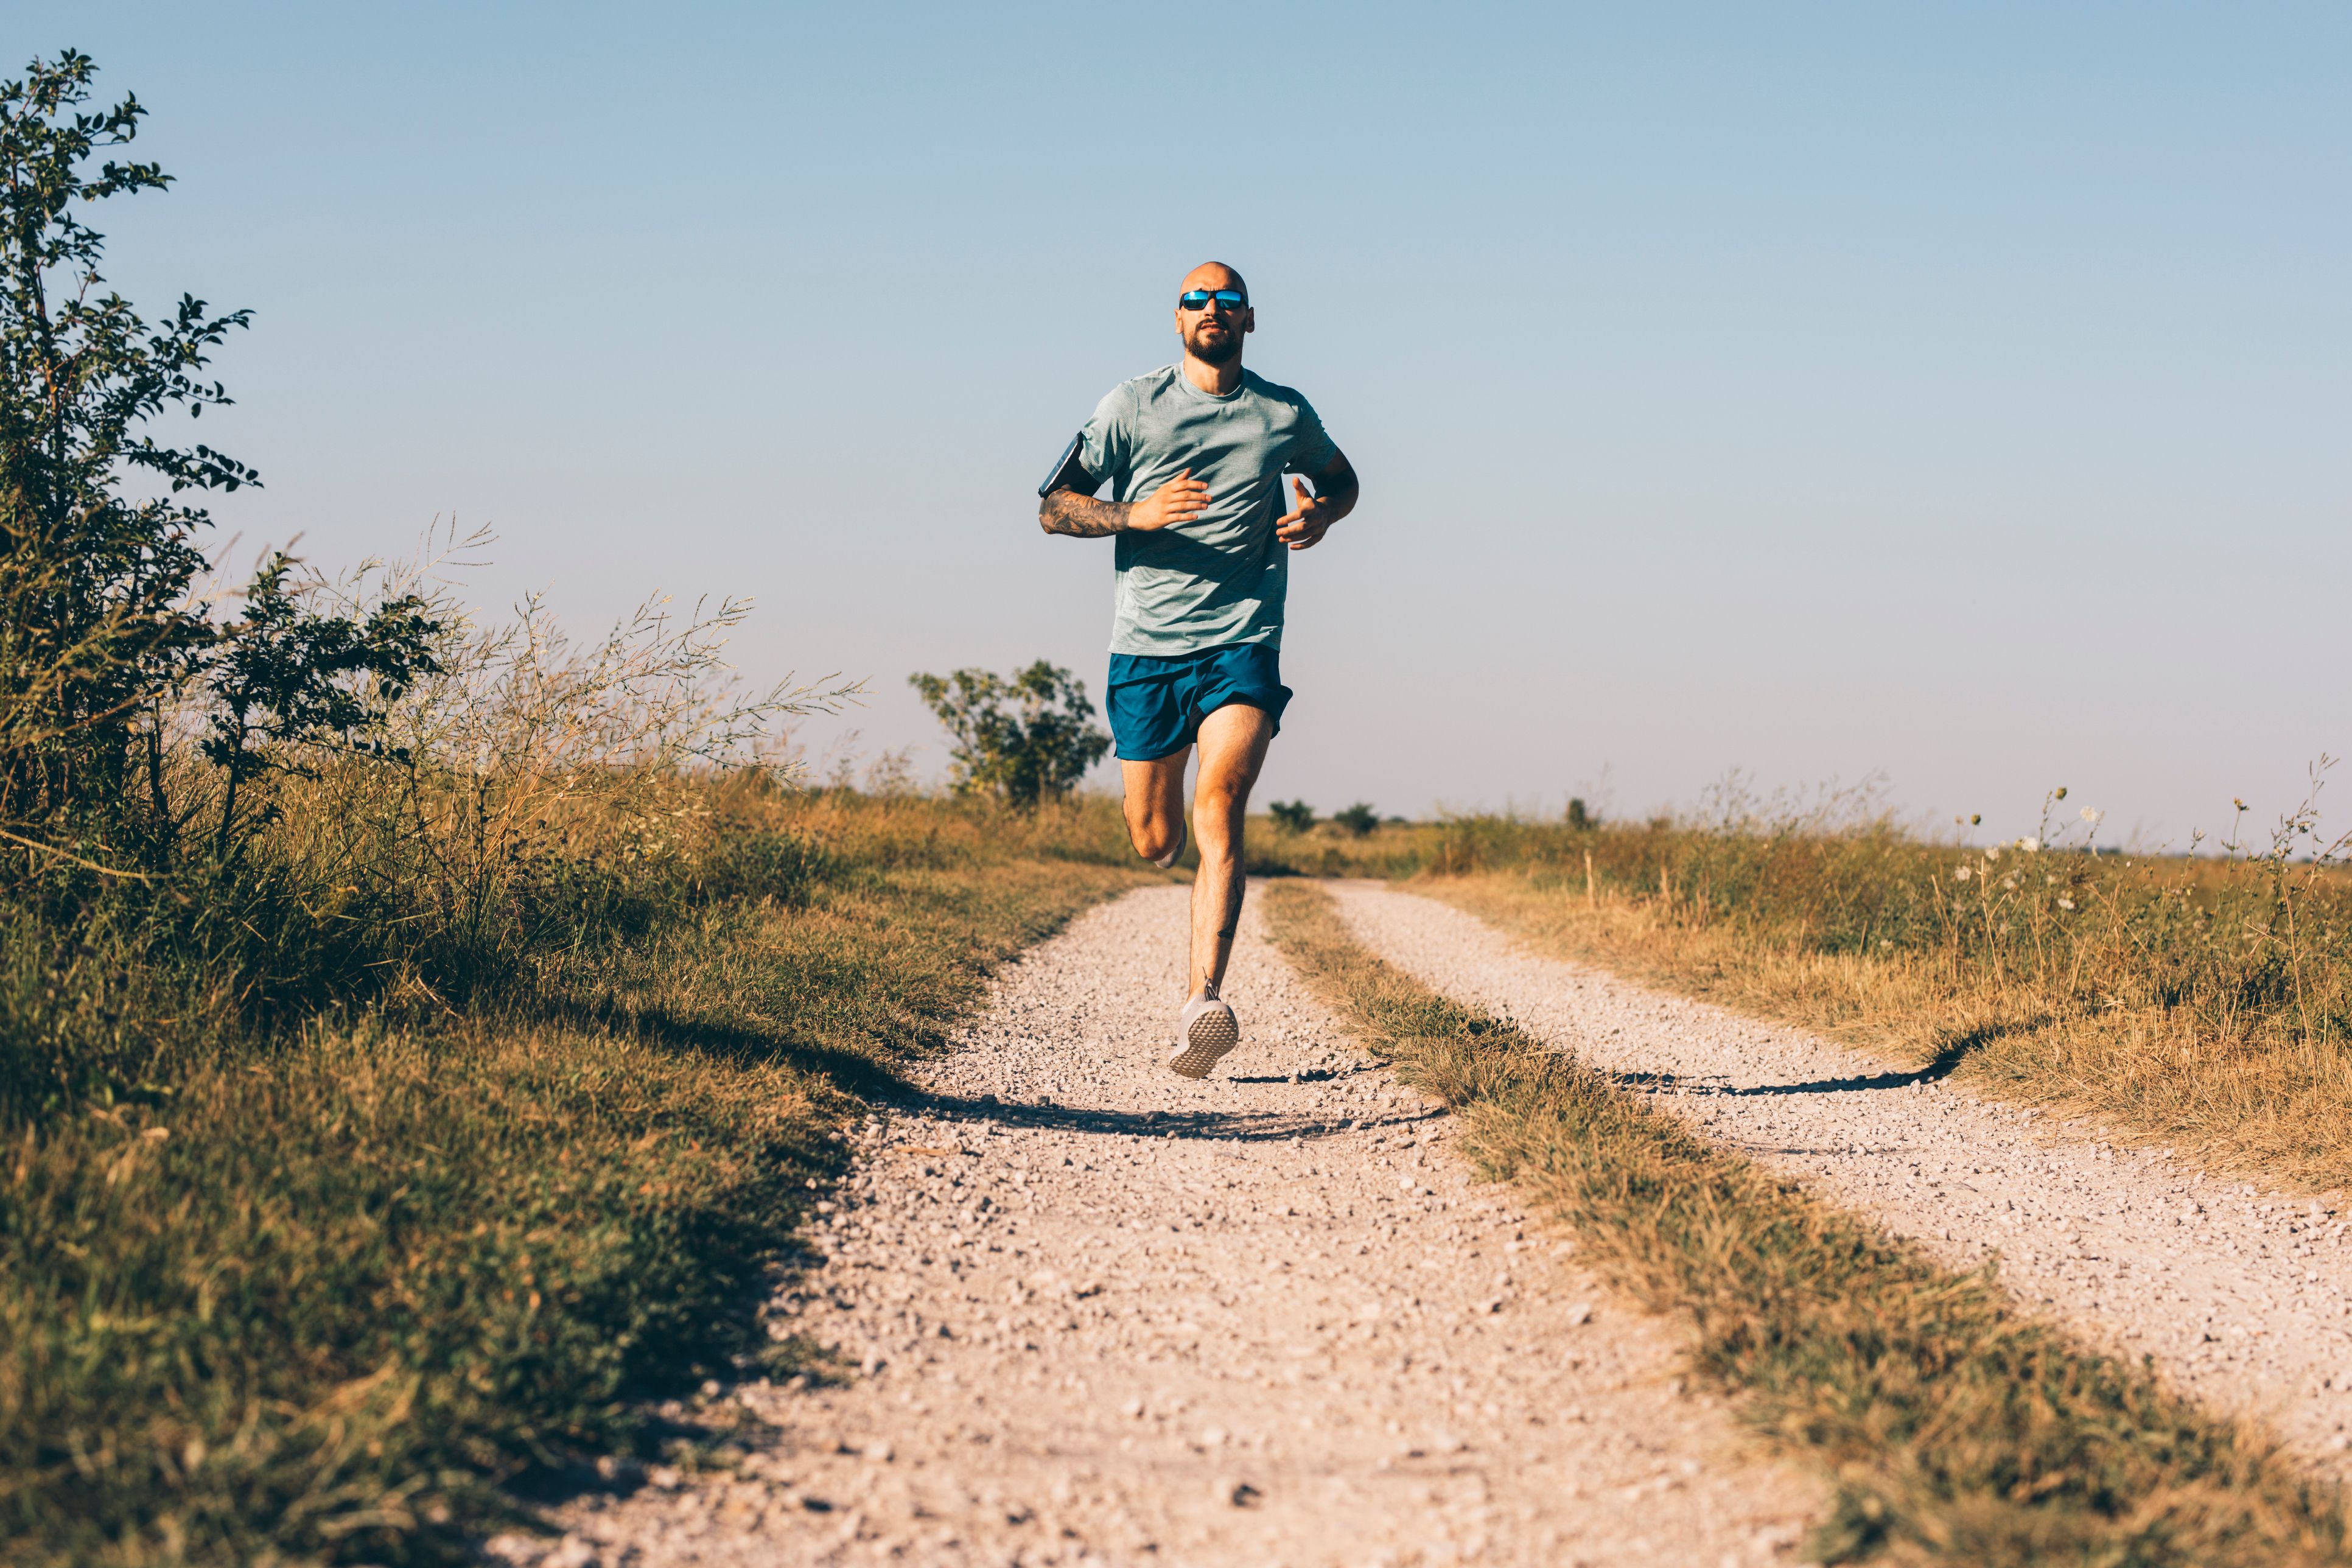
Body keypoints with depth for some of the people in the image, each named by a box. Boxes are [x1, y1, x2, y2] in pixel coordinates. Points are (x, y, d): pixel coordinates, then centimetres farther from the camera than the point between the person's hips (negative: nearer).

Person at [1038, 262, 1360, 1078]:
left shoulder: (1285, 415, 8)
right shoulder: (1133, 405, 3)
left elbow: (1341, 478, 27)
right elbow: (1053, 506, 2)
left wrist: (1321, 515, 3)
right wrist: (1135, 515, -16)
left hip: (1242, 644, -1)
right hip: (1146, 645, 1)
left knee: (1219, 807, -22)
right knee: (1155, 844, 4)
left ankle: (1202, 1002, -32)